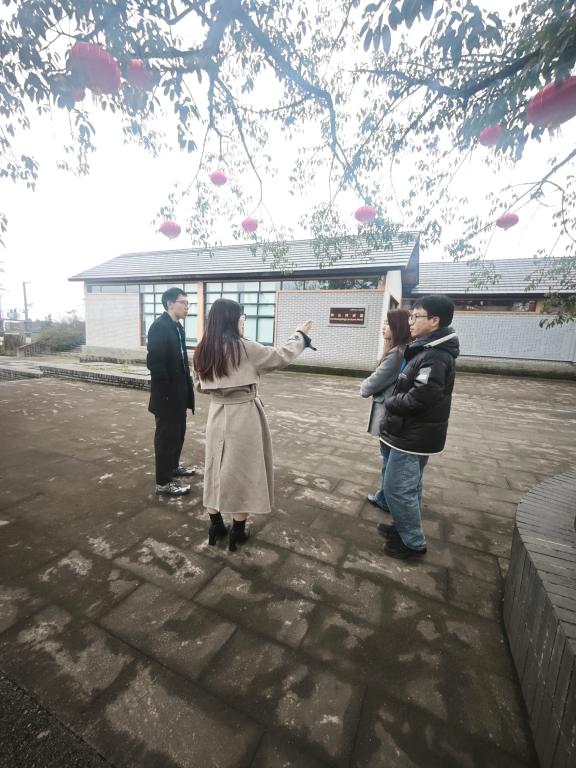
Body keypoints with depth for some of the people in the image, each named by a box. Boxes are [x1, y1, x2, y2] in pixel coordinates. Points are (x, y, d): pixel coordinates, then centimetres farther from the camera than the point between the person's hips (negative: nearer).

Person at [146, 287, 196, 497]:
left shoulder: (177, 326, 11)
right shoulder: (160, 326, -18)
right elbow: (154, 362, -24)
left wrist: (185, 384, 10)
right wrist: (167, 391, -19)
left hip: (179, 391, 9)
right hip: (168, 393, -9)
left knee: (178, 432, 21)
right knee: (167, 435, 3)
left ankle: (173, 466, 40)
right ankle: (163, 482, 17)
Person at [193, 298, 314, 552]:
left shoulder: (203, 350, 2)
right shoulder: (243, 347, -16)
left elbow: (200, 385, 11)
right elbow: (281, 356, -8)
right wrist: (300, 335, 6)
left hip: (217, 414, 6)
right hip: (243, 415, -5)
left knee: (216, 469, 16)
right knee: (241, 471, 9)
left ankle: (216, 525, 30)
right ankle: (238, 531, 23)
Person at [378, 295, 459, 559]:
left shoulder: (435, 356, -22)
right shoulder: (429, 350, 11)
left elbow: (420, 398, -29)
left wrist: (390, 402, -13)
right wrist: (394, 402, -1)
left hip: (413, 435, -10)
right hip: (416, 433, 10)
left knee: (397, 489, 2)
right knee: (410, 487, 21)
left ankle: (413, 543, 19)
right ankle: (406, 528, 38)